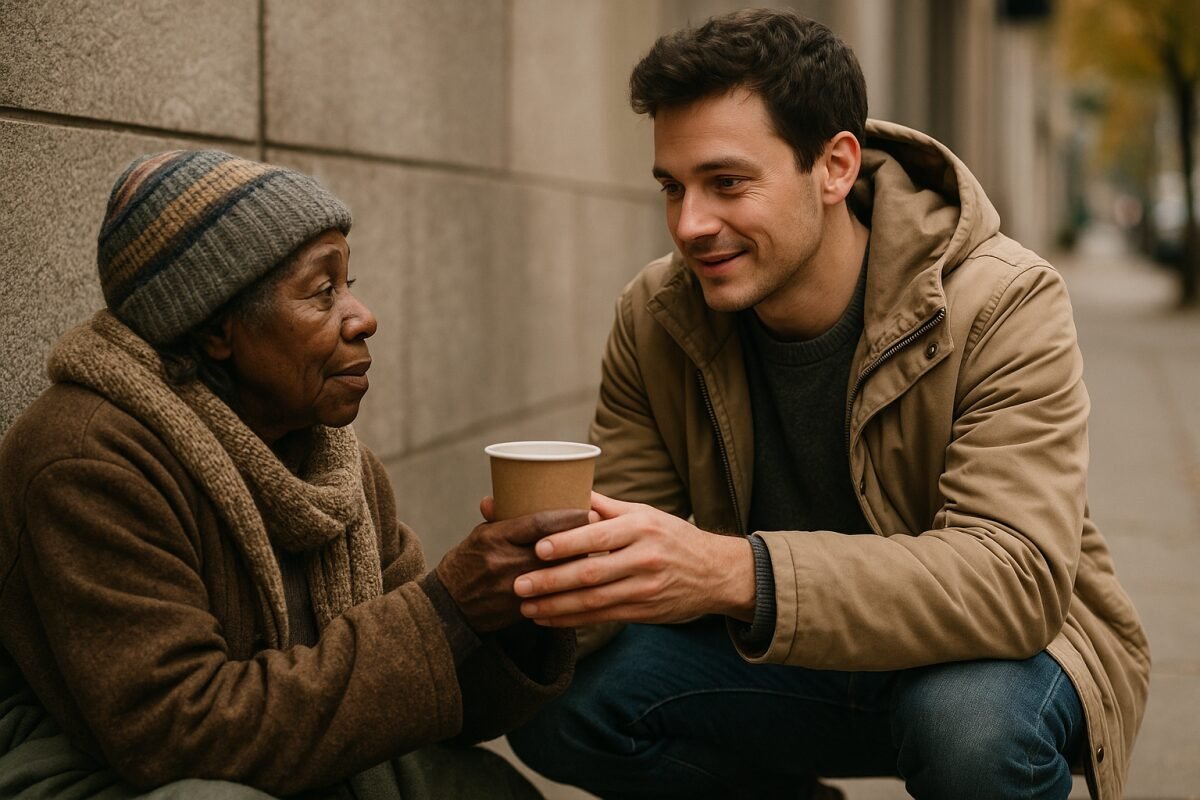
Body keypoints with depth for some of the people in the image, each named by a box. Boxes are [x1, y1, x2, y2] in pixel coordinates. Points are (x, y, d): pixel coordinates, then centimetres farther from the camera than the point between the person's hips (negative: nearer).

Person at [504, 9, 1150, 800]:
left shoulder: (1003, 304, -22)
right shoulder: (654, 318, -7)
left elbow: (1015, 577, -34)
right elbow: (634, 549, -7)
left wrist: (735, 570, -48)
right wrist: (559, 558, -34)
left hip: (996, 652, -4)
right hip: (785, 661, 4)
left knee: (971, 721, -38)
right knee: (552, 696, -18)